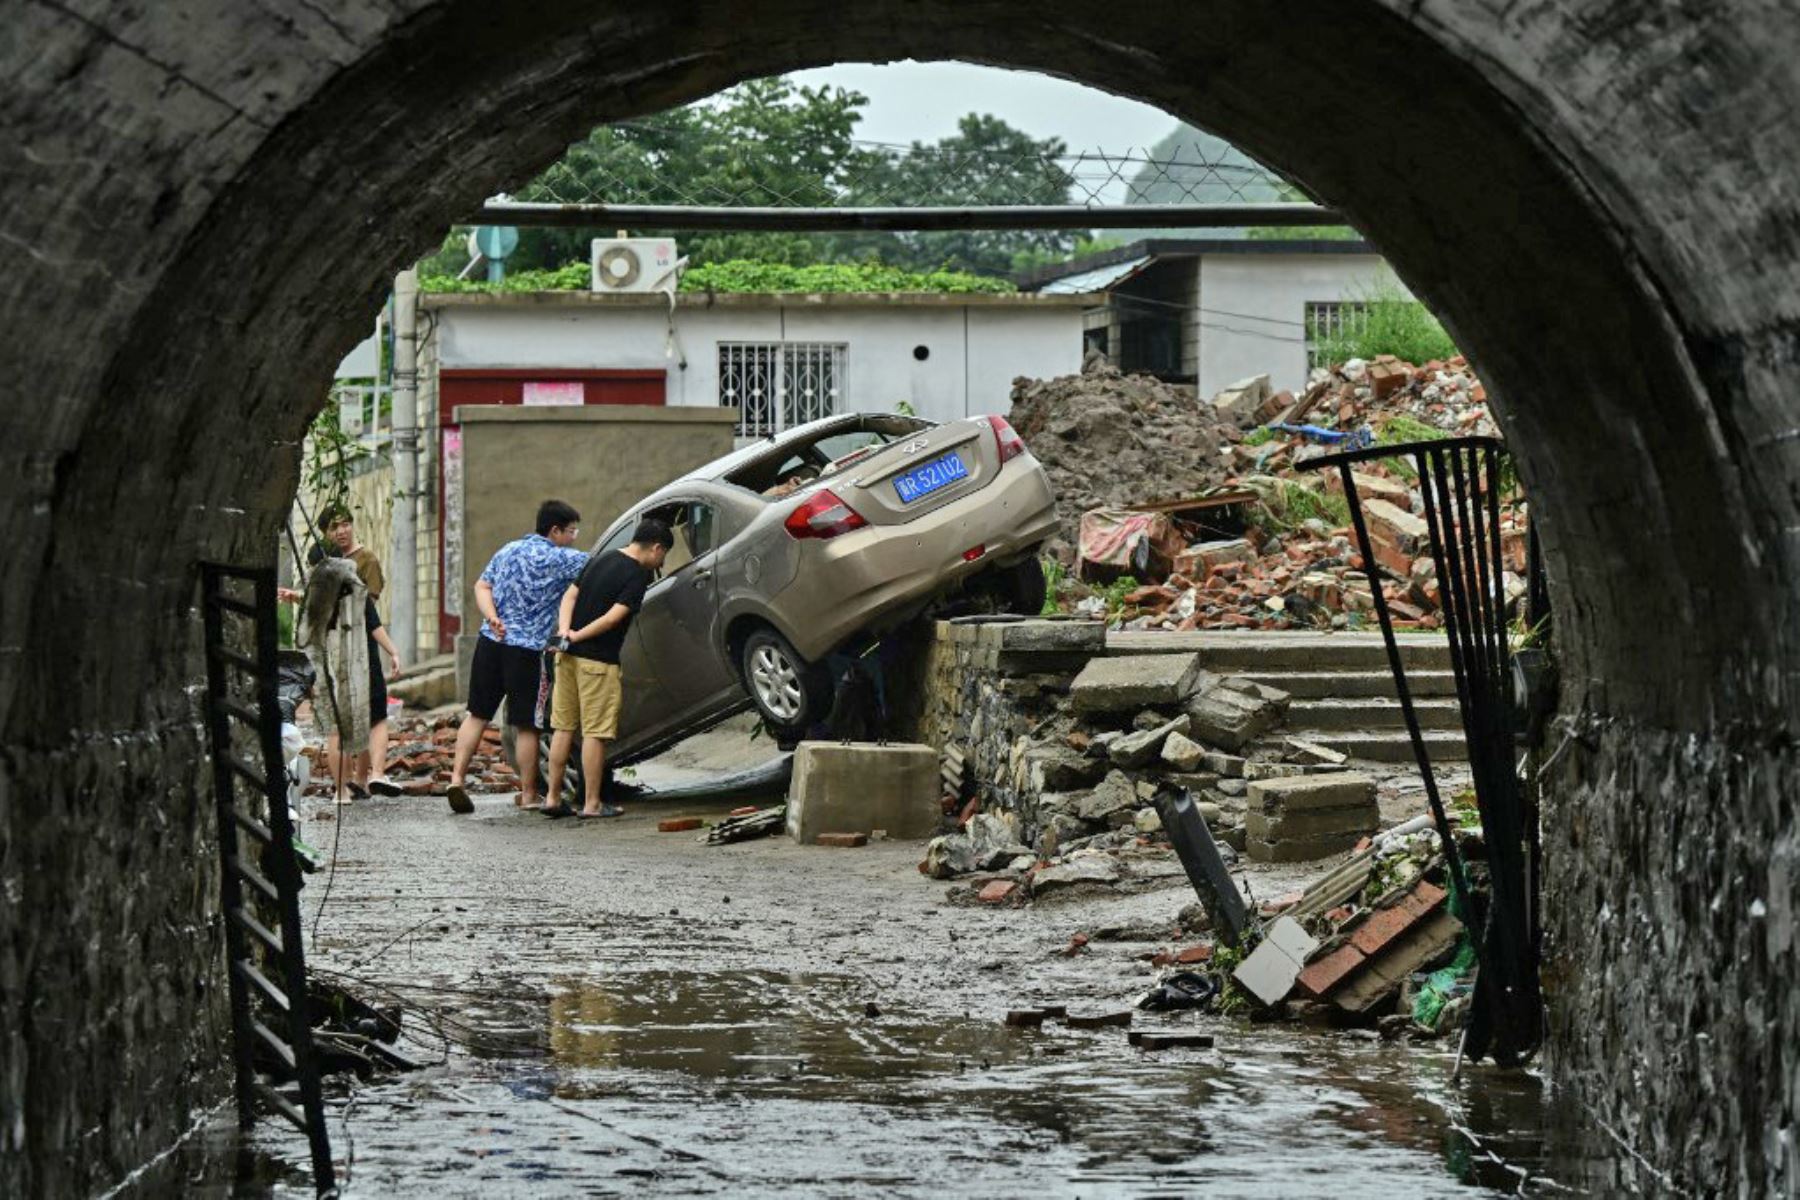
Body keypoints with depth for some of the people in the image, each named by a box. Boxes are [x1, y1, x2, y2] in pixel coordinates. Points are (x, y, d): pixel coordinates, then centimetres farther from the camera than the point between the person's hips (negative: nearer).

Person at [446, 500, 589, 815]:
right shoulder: (556, 559, -7)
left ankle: (457, 777, 3)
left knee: (478, 714, 13)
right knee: (527, 725, 3)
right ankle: (528, 795, 9)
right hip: (527, 649, -6)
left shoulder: (507, 550, 14)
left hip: (490, 643, 6)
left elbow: (482, 586, 10)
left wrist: (492, 617, -4)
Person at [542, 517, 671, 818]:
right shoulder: (638, 575, -11)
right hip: (598, 661, -8)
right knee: (595, 732, -1)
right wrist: (578, 636, -13)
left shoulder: (601, 560, 14)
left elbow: (570, 595, 9)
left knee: (563, 727, 12)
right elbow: (614, 617, -20)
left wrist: (564, 631, -5)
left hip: (568, 656, 8)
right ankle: (592, 804, 3)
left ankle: (553, 798, 15)